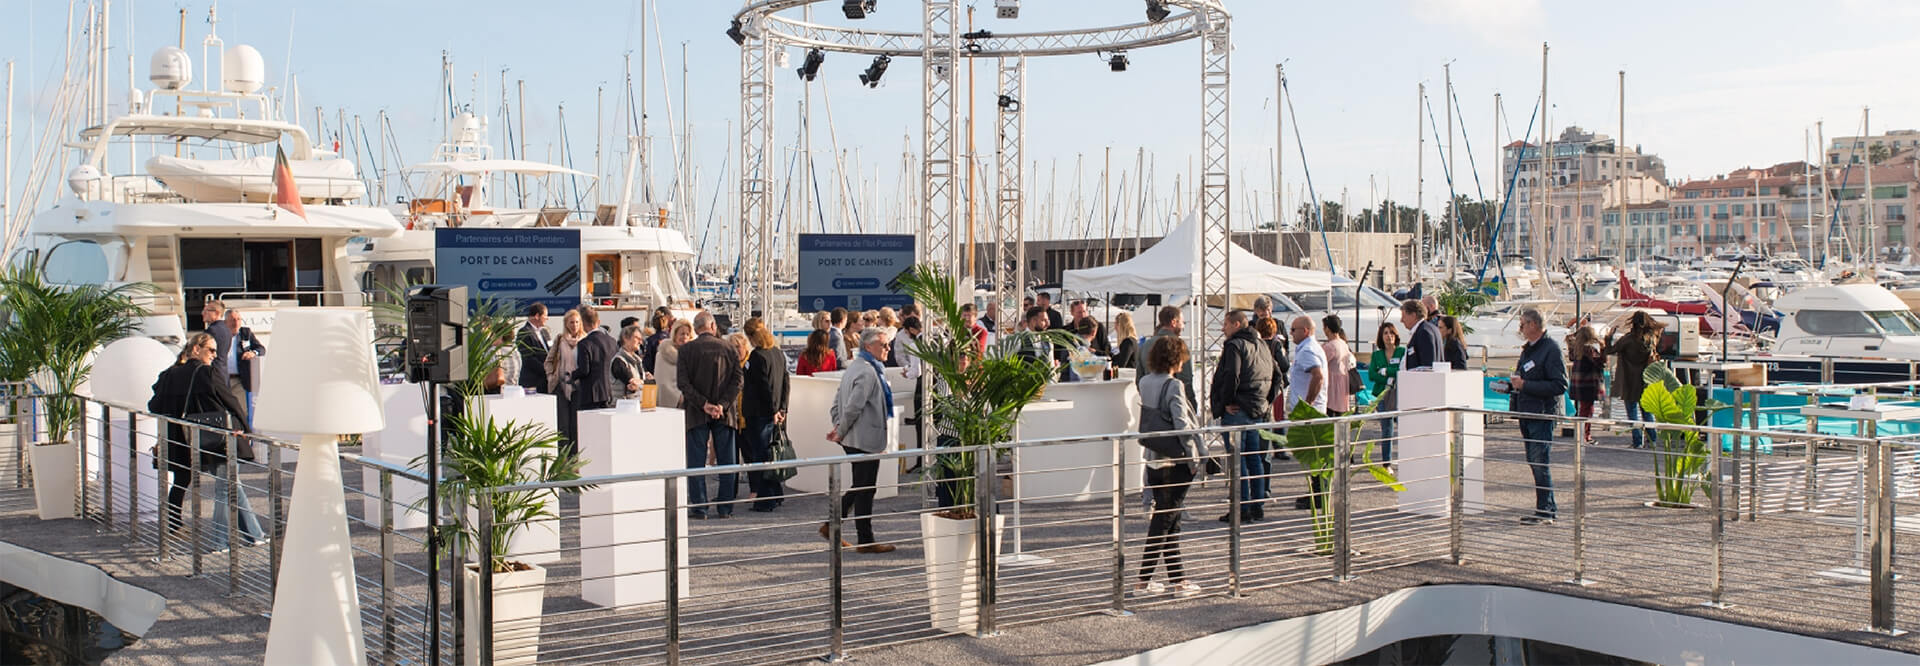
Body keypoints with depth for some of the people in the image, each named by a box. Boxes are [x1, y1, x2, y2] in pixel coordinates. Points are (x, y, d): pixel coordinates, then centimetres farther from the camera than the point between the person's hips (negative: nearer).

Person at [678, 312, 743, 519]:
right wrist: (722, 405, -11)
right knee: (726, 461, 8)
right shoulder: (729, 349, 3)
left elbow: (683, 382, -11)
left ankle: (698, 507, 2)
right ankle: (725, 507, 9)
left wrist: (704, 404, -12)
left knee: (696, 461, 3)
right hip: (724, 413, 2)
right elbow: (738, 380, -5)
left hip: (696, 414, -1)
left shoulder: (686, 349, -2)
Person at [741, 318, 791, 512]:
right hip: (773, 413, 8)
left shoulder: (757, 356, -16)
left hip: (758, 414, -8)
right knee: (769, 453, 17)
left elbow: (764, 387, -18)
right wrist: (782, 409, 11)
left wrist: (773, 411, -11)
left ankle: (765, 500, -1)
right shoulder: (779, 353, 9)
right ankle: (776, 496, 21)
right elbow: (785, 382, 11)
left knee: (759, 455, -2)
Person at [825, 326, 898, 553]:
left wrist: (838, 429, 9)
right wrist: (841, 433, -12)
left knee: (859, 488, 18)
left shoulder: (855, 367, 14)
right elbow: (853, 407, -23)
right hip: (866, 439, -10)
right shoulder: (868, 372, -18)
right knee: (865, 490, -2)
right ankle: (866, 541, 6)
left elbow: (837, 403, 16)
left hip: (854, 440, 10)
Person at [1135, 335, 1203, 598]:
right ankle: (1144, 578, 1)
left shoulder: (1145, 383, 5)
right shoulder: (1173, 386, -15)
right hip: (1175, 460, -7)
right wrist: (1193, 459, -10)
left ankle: (1178, 578, 16)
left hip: (1153, 459, 7)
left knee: (1169, 518, 12)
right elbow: (1182, 425, -16)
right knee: (1166, 519, 0)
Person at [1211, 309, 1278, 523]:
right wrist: (1267, 402, 17)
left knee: (1237, 461, -5)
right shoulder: (1261, 346, 16)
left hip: (1236, 411, -9)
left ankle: (1242, 509, -4)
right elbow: (1274, 376, 20)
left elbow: (1231, 376, -23)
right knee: (1255, 459, 13)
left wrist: (1227, 401, -12)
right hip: (1258, 411, 9)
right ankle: (1258, 507, 16)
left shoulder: (1234, 346, -12)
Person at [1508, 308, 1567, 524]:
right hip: (1527, 413, 9)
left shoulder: (1551, 348, -11)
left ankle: (1545, 512, -3)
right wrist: (1514, 384, 13)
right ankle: (1543, 509, 18)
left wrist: (1525, 385, -19)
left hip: (1543, 413, -9)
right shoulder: (1528, 348, 17)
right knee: (1534, 462, 11)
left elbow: (1559, 385, -18)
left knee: (1540, 463, -8)